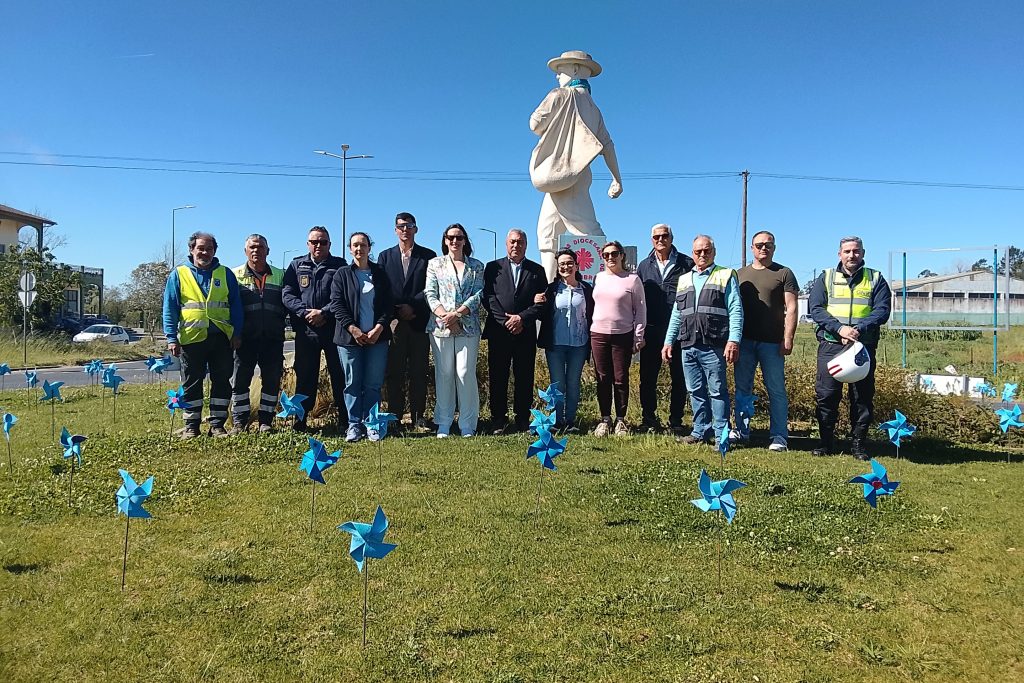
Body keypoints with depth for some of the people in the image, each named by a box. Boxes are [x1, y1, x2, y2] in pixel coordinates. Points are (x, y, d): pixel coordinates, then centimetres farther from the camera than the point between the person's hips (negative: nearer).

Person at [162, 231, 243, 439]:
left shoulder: (225, 274, 9)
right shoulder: (179, 274, 5)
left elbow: (236, 306, 8)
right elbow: (169, 309, 2)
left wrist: (237, 333, 1)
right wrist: (172, 338, -5)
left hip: (221, 337, 1)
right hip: (192, 337, -1)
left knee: (222, 382, 5)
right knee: (191, 384, 6)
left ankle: (217, 424, 14)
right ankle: (191, 425, 15)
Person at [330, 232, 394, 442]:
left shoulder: (380, 274, 11)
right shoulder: (342, 274, 6)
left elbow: (389, 305, 6)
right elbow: (336, 304, -2)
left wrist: (379, 327, -9)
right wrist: (353, 329, -13)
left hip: (377, 337, 1)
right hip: (349, 338, -1)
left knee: (373, 384, 2)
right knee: (352, 383, 2)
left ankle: (371, 425, 9)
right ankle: (354, 425, 9)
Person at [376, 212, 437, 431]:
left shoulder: (428, 256, 9)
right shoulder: (385, 256, 13)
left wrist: (412, 306, -11)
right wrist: (393, 315, -7)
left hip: (419, 321, -1)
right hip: (393, 322, 1)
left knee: (419, 371, 2)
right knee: (394, 372, 1)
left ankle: (418, 417, 9)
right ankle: (394, 416, 8)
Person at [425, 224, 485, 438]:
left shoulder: (476, 266, 12)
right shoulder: (435, 264, 13)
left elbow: (478, 294, 2)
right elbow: (430, 294, 4)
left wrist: (457, 314, -12)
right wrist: (445, 316, -11)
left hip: (468, 327, 0)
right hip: (441, 326, 1)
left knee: (466, 373, -5)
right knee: (444, 374, 2)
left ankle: (467, 424, 3)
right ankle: (443, 424, 9)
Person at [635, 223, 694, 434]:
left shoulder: (685, 264, 2)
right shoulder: (644, 266, 12)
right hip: (651, 330, 3)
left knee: (679, 377, 5)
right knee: (648, 377, 7)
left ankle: (676, 421, 15)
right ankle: (649, 419, 19)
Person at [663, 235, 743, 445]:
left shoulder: (726, 276, 3)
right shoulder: (684, 280, 19)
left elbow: (736, 311, -6)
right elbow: (676, 315, 22)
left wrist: (733, 340, -16)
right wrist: (668, 342, 16)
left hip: (713, 346, -5)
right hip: (688, 346, 5)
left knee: (718, 391, -1)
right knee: (696, 391, 11)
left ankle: (721, 434, 6)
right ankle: (700, 431, 20)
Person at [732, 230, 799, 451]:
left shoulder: (784, 274, 4)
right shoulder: (740, 274, 15)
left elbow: (791, 309, -2)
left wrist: (788, 338, -10)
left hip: (772, 342, -3)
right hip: (744, 341, 4)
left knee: (776, 390, 0)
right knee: (742, 388, 8)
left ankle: (779, 436, 7)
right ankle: (741, 430, 18)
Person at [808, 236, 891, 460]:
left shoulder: (875, 279, 10)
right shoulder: (826, 277, 9)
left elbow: (882, 310, -1)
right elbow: (815, 308, -2)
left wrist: (858, 329, -17)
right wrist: (839, 328, -16)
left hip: (863, 346, 1)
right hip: (830, 345, 0)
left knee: (863, 396, 3)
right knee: (826, 395, -2)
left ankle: (859, 443, 13)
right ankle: (826, 441, 9)